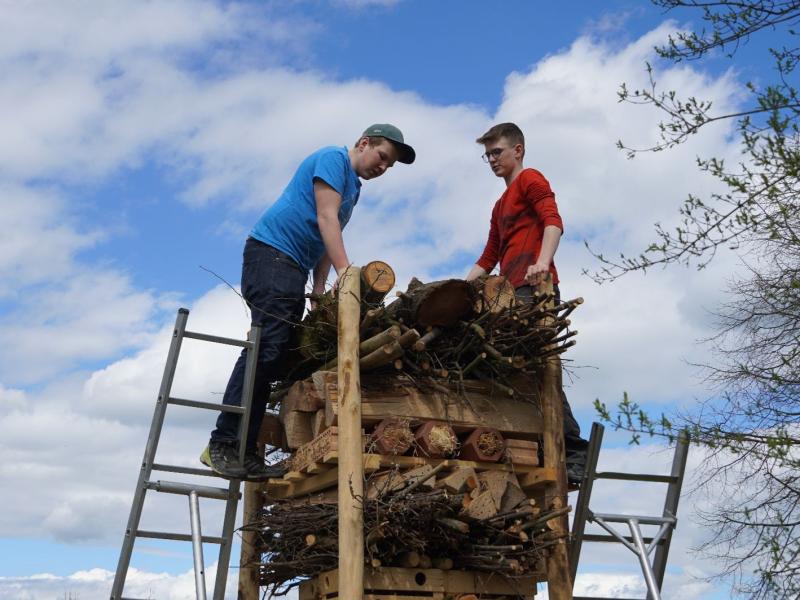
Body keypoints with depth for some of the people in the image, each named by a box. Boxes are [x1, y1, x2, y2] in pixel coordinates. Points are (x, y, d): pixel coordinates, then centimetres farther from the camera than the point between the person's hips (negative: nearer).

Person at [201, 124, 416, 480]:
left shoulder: (353, 187, 24)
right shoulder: (333, 159, -3)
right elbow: (326, 218, -15)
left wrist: (319, 291, 11)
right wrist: (344, 269, -24)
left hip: (294, 268, 10)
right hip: (271, 252, -10)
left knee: (280, 356, 0)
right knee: (267, 347, -19)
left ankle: (244, 451, -4)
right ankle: (222, 444, -21)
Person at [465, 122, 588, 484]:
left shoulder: (530, 179, 8)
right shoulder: (501, 206, 34)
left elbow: (553, 221, -10)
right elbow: (488, 259, 33)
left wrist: (542, 262, -27)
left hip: (533, 288, -8)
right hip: (511, 295, 8)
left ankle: (574, 452, -21)